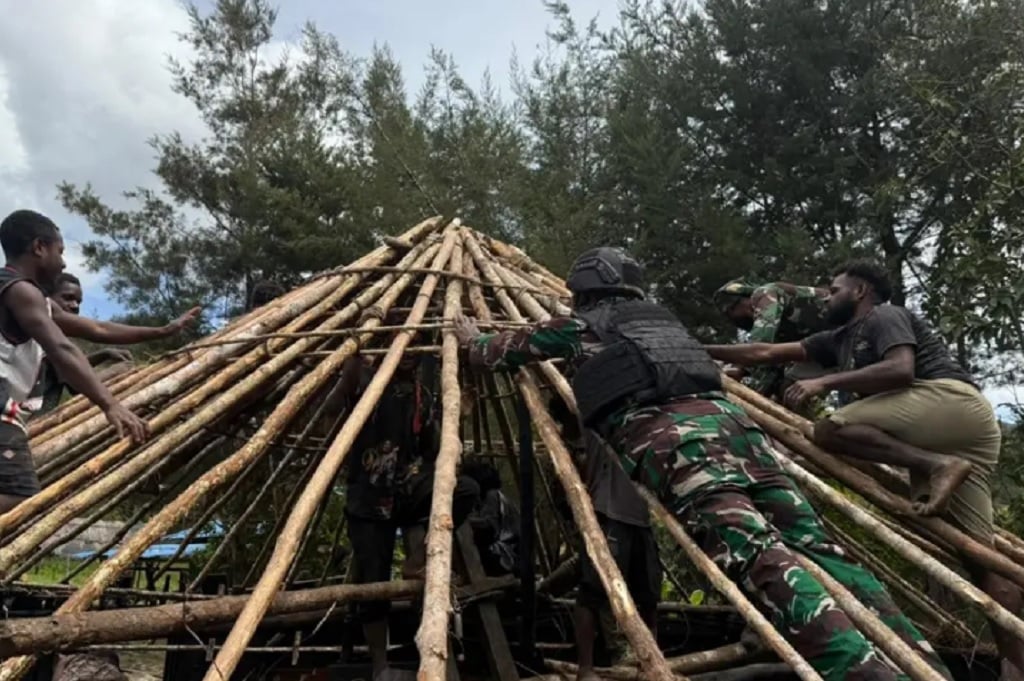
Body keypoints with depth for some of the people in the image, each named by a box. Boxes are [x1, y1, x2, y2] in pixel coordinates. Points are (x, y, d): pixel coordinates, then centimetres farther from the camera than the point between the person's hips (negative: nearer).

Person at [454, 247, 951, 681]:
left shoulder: (579, 324, 25)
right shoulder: (659, 315, 38)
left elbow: (501, 351, 37)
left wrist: (472, 338, 60)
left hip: (666, 431, -5)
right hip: (728, 414, 6)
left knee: (756, 553, -23)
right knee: (814, 545, -2)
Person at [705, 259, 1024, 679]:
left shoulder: (885, 317, 4)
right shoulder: (840, 340, 27)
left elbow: (900, 369, -16)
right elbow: (766, 353, 25)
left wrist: (826, 383, -14)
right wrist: (701, 352, 24)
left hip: (951, 401, -9)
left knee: (829, 430, -23)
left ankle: (938, 466, -26)